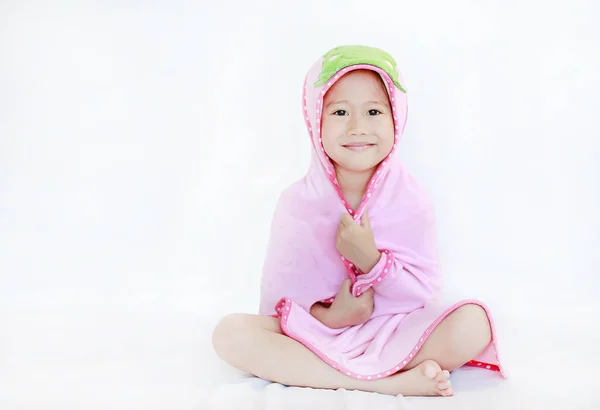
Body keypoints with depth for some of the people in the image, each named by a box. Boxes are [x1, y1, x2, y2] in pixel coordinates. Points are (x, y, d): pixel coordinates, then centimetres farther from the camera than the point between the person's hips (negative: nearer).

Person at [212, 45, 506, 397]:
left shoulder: (410, 201, -10)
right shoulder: (298, 203, -10)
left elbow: (426, 294, -9)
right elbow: (276, 297, -7)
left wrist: (371, 261, -24)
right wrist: (327, 315, -24)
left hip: (394, 329, 0)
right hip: (316, 333, 1)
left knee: (473, 323, -25)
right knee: (231, 332, -24)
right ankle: (388, 383, -26)